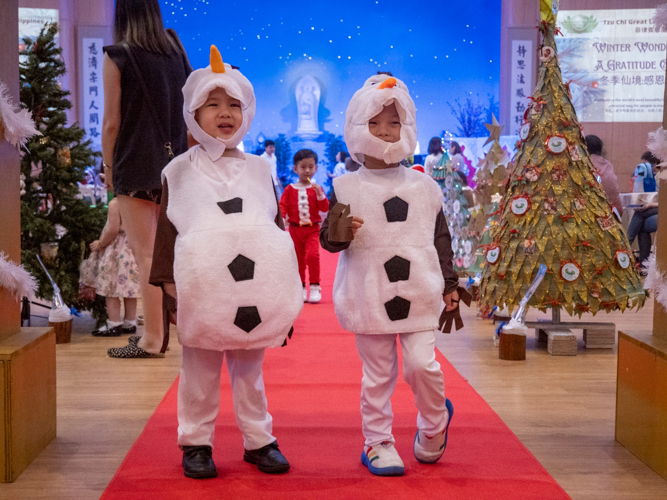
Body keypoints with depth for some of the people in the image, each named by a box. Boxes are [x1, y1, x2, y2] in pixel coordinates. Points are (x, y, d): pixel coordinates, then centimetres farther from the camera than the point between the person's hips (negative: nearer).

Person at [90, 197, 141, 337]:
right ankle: (130, 323, 18)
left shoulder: (115, 203, -15)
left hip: (116, 252, -8)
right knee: (129, 287, 12)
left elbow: (113, 229, -21)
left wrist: (100, 244, -5)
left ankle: (114, 325, 2)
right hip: (133, 250, 8)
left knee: (111, 289, 1)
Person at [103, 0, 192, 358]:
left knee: (145, 255, -2)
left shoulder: (118, 56, -7)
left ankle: (152, 340, 2)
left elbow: (112, 122, -8)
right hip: (174, 164, 6)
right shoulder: (176, 52, 8)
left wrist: (108, 165, 3)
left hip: (136, 166, -6)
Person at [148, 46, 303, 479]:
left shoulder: (259, 169, 11)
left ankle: (259, 440, 22)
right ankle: (197, 444, 18)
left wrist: (286, 285, 13)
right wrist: (168, 280, -3)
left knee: (250, 370, 12)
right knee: (200, 372, 7)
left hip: (254, 291, 2)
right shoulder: (180, 172, 4)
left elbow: (277, 225, 15)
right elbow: (168, 229, 3)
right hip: (201, 291, -2)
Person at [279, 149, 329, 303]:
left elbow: (325, 208, -4)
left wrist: (320, 194, -19)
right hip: (295, 229, 1)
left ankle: (315, 287, -8)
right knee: (298, 260, 7)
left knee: (312, 256, -18)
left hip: (312, 229, -1)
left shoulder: (316, 189, 2)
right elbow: (282, 205, -3)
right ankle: (301, 289, 19)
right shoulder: (290, 189, 2)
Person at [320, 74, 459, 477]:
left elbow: (441, 238, 12)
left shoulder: (424, 186, 7)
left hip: (419, 294, 1)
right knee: (378, 374, 6)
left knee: (422, 364, -5)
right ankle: (378, 441, 21)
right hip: (369, 297, -1)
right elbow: (327, 238, 2)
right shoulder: (347, 188, 1)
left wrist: (449, 283, 10)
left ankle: (435, 421, 25)